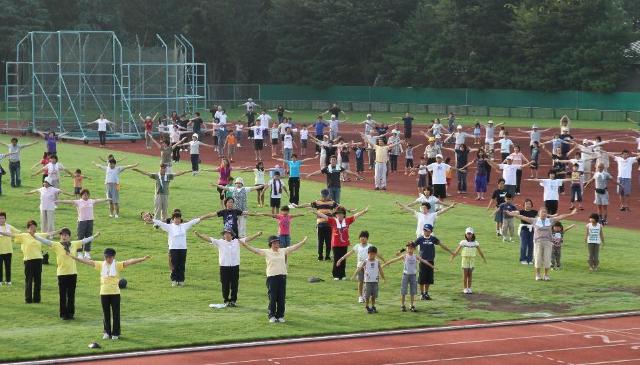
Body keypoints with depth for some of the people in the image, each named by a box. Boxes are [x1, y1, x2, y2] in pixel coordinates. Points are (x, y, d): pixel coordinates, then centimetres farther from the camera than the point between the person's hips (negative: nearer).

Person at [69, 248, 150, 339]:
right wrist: (73, 257, 4)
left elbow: (130, 262, -13)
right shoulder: (101, 265, 5)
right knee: (106, 313, 9)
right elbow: (87, 262, 5)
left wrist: (143, 259, -25)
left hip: (115, 292, -2)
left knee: (115, 313, 2)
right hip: (104, 293, 2)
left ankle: (115, 333, 10)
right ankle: (107, 332, 19)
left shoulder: (118, 265, -3)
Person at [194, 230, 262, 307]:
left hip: (235, 266, 1)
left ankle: (233, 301, 16)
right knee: (225, 285, 4)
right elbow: (209, 239, -6)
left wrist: (257, 235, -11)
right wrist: (199, 235, -19)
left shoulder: (237, 242, 5)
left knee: (234, 285, 5)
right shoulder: (220, 242, 1)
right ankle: (226, 301, 14)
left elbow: (247, 239, 0)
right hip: (224, 267, -1)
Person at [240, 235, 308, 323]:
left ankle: (280, 316, 16)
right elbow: (254, 250, -7)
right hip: (271, 277, -3)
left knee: (281, 298, 6)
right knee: (272, 298, 0)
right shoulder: (266, 252, 0)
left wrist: (303, 242, 8)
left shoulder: (283, 251, 10)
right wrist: (244, 244, -18)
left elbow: (294, 247, 12)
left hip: (282, 277, 3)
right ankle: (272, 316, 10)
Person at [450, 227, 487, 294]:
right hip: (465, 259, -2)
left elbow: (480, 252, 10)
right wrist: (452, 258, -6)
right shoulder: (463, 242, -4)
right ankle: (465, 288, 7)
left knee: (470, 274, 4)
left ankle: (469, 288, 12)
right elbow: (457, 251, -2)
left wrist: (484, 259, 13)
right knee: (465, 274, 0)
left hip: (472, 259, 2)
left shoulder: (475, 243, 1)